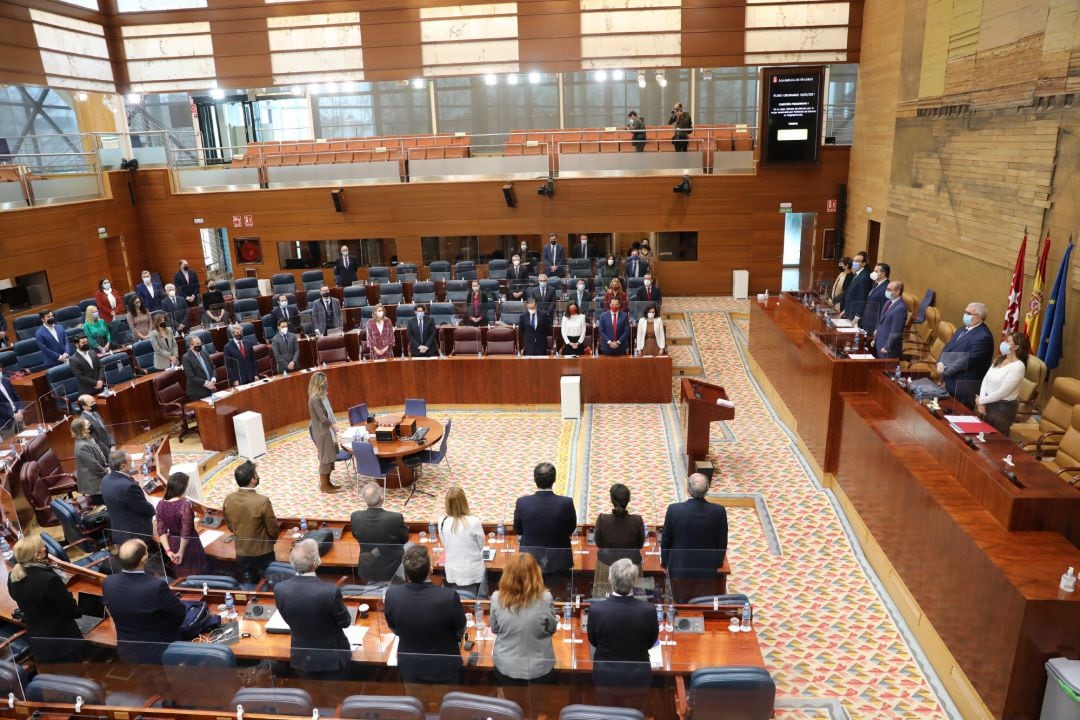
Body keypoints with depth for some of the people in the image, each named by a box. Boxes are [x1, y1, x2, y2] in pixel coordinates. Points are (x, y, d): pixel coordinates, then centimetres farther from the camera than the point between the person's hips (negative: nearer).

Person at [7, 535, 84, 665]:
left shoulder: (12, 578, -9)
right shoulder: (49, 579, -31)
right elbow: (70, 610, -19)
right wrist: (79, 611, 0)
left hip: (36, 638, 7)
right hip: (61, 637, -6)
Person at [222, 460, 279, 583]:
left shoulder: (228, 499, -12)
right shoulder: (263, 501, -27)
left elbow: (230, 526, 4)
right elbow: (273, 529, -15)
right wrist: (271, 542, 7)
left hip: (241, 554, 4)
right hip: (263, 554, -4)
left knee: (249, 583, 22)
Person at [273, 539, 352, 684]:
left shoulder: (279, 589, -20)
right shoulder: (330, 591, -31)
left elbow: (289, 619, -1)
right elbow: (345, 622, -13)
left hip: (301, 658, 4)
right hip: (331, 658, -3)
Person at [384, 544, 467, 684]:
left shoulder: (392, 595, -24)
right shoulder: (449, 596, -32)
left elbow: (394, 630, -3)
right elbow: (460, 632, -11)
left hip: (409, 668, 2)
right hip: (444, 669, -2)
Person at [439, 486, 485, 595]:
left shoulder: (442, 522, -15)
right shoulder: (474, 522, -24)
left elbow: (444, 543, 3)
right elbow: (481, 545, -7)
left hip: (452, 572, 3)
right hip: (472, 572, -3)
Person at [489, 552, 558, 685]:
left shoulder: (497, 598, -18)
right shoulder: (544, 598, -23)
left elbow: (494, 629, -1)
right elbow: (552, 629, -6)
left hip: (506, 667, 1)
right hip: (539, 668, -1)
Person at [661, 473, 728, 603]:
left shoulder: (674, 509, -18)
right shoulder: (719, 511, -16)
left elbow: (666, 540, -5)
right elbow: (722, 542, -3)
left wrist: (664, 561, 12)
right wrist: (718, 562, 15)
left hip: (679, 568, 0)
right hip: (707, 569, 0)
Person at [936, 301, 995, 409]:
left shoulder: (983, 336, -19)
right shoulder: (963, 329, 12)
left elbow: (967, 360, -24)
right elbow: (948, 347, 12)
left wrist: (945, 369, -19)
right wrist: (940, 362, -6)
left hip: (965, 387, -9)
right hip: (950, 382, 9)